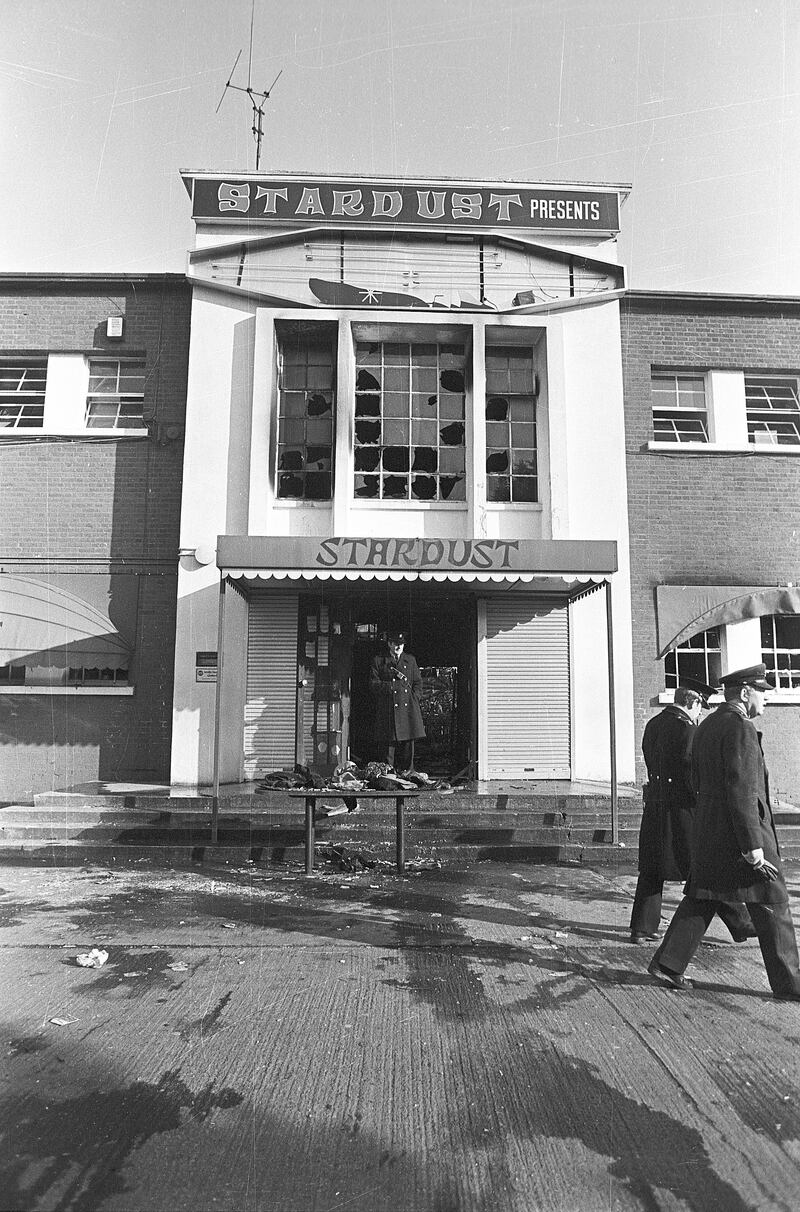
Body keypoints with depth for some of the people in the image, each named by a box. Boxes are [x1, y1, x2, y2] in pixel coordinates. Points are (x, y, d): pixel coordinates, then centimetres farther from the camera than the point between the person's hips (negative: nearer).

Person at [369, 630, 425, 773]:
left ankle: (407, 769, 11)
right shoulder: (378, 661, 6)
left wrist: (413, 697, 2)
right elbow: (373, 684, 0)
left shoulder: (410, 660, 16)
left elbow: (418, 682, 17)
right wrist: (393, 684, -7)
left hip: (408, 707, 3)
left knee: (408, 740, 2)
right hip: (387, 709, -3)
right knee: (388, 741, -4)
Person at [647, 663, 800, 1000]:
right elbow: (741, 791, -22)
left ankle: (667, 963, 13)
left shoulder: (706, 726, 13)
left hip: (707, 832, 9)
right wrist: (753, 845, -21)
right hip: (739, 831, -9)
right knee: (771, 905, 5)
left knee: (700, 899, 13)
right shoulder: (741, 727, -16)